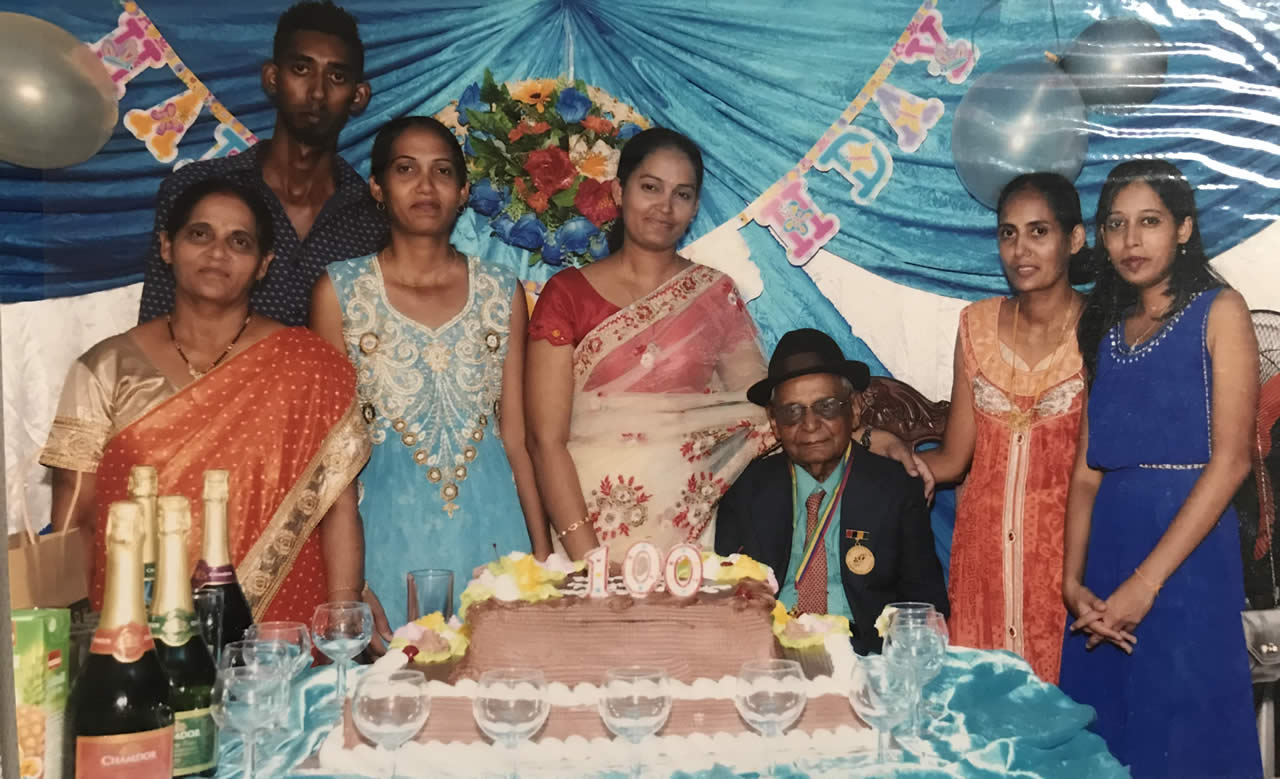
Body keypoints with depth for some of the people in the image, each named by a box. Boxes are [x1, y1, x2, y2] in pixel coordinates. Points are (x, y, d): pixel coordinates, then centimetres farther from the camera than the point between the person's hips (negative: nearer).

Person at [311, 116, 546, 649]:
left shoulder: (502, 293, 6)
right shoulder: (339, 291, 1)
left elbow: (516, 438, 7)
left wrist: (543, 557, 3)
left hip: (490, 527, 2)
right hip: (387, 527, -1)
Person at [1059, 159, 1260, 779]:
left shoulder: (1218, 311, -2)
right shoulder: (1107, 329, 12)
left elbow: (1231, 459, -12)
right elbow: (1087, 467, 7)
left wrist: (1146, 582, -17)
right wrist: (1072, 580, -5)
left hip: (1187, 545, -5)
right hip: (1105, 546, 5)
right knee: (1104, 728, 13)